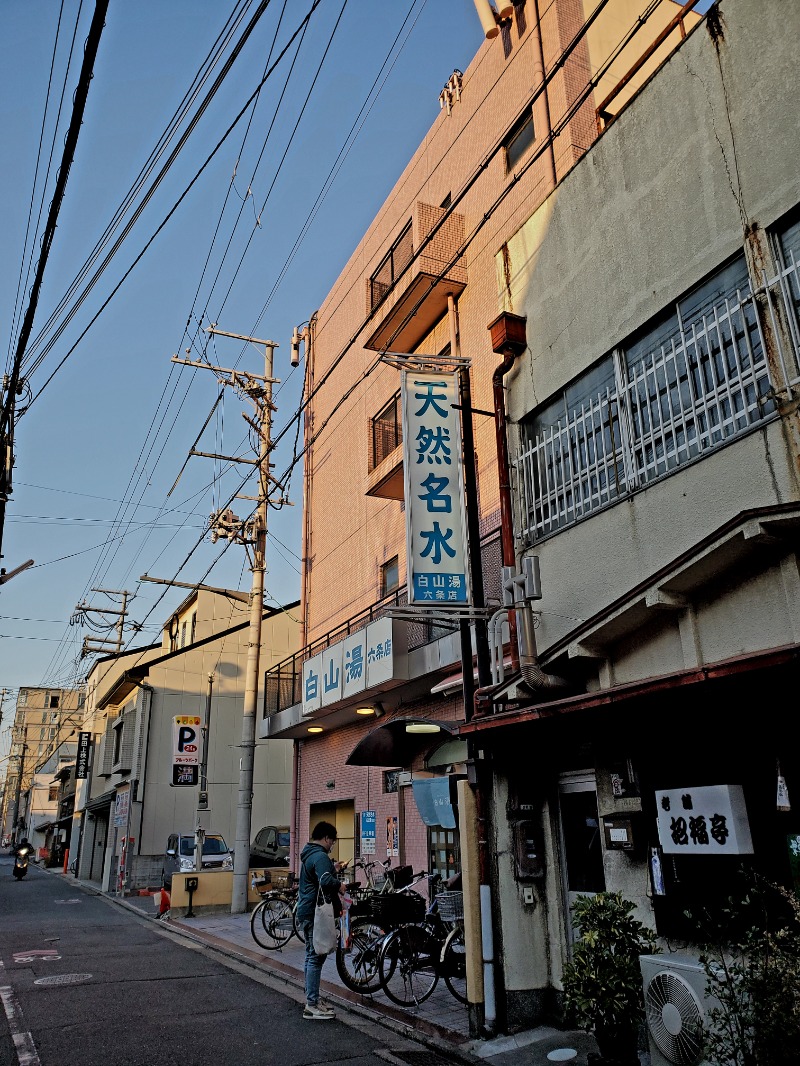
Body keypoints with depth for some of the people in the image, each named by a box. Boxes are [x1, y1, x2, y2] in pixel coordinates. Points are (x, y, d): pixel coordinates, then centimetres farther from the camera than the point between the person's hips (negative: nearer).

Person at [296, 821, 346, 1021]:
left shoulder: (308, 854, 15)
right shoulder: (320, 856, -19)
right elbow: (326, 881, -33)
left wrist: (333, 869, 22)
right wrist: (339, 885, -16)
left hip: (307, 912, 11)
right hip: (316, 913, -11)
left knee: (311, 957, 16)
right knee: (316, 957, -6)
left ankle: (312, 1000, 25)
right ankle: (312, 1006, -2)